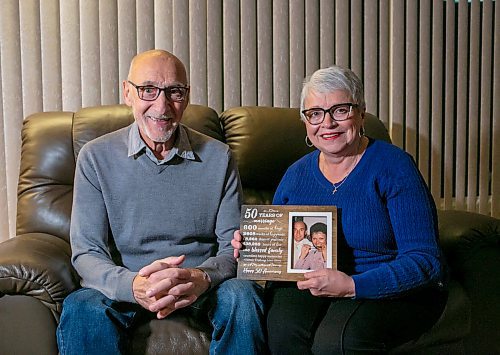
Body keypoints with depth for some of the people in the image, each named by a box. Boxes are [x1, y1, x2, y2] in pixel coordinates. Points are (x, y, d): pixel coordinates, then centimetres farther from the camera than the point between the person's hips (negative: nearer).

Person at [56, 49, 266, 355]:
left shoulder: (217, 157, -1)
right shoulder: (96, 157, -3)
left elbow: (233, 246, -3)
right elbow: (87, 252, -7)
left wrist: (203, 278, -27)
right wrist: (133, 285, -29)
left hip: (201, 284, 2)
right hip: (124, 286, -1)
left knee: (241, 296, -30)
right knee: (80, 309, -31)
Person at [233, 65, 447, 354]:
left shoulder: (393, 167, -9)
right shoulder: (296, 175, 8)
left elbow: (425, 260, -16)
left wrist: (352, 285, -27)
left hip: (393, 290, -3)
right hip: (306, 283, 4)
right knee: (284, 331, -28)